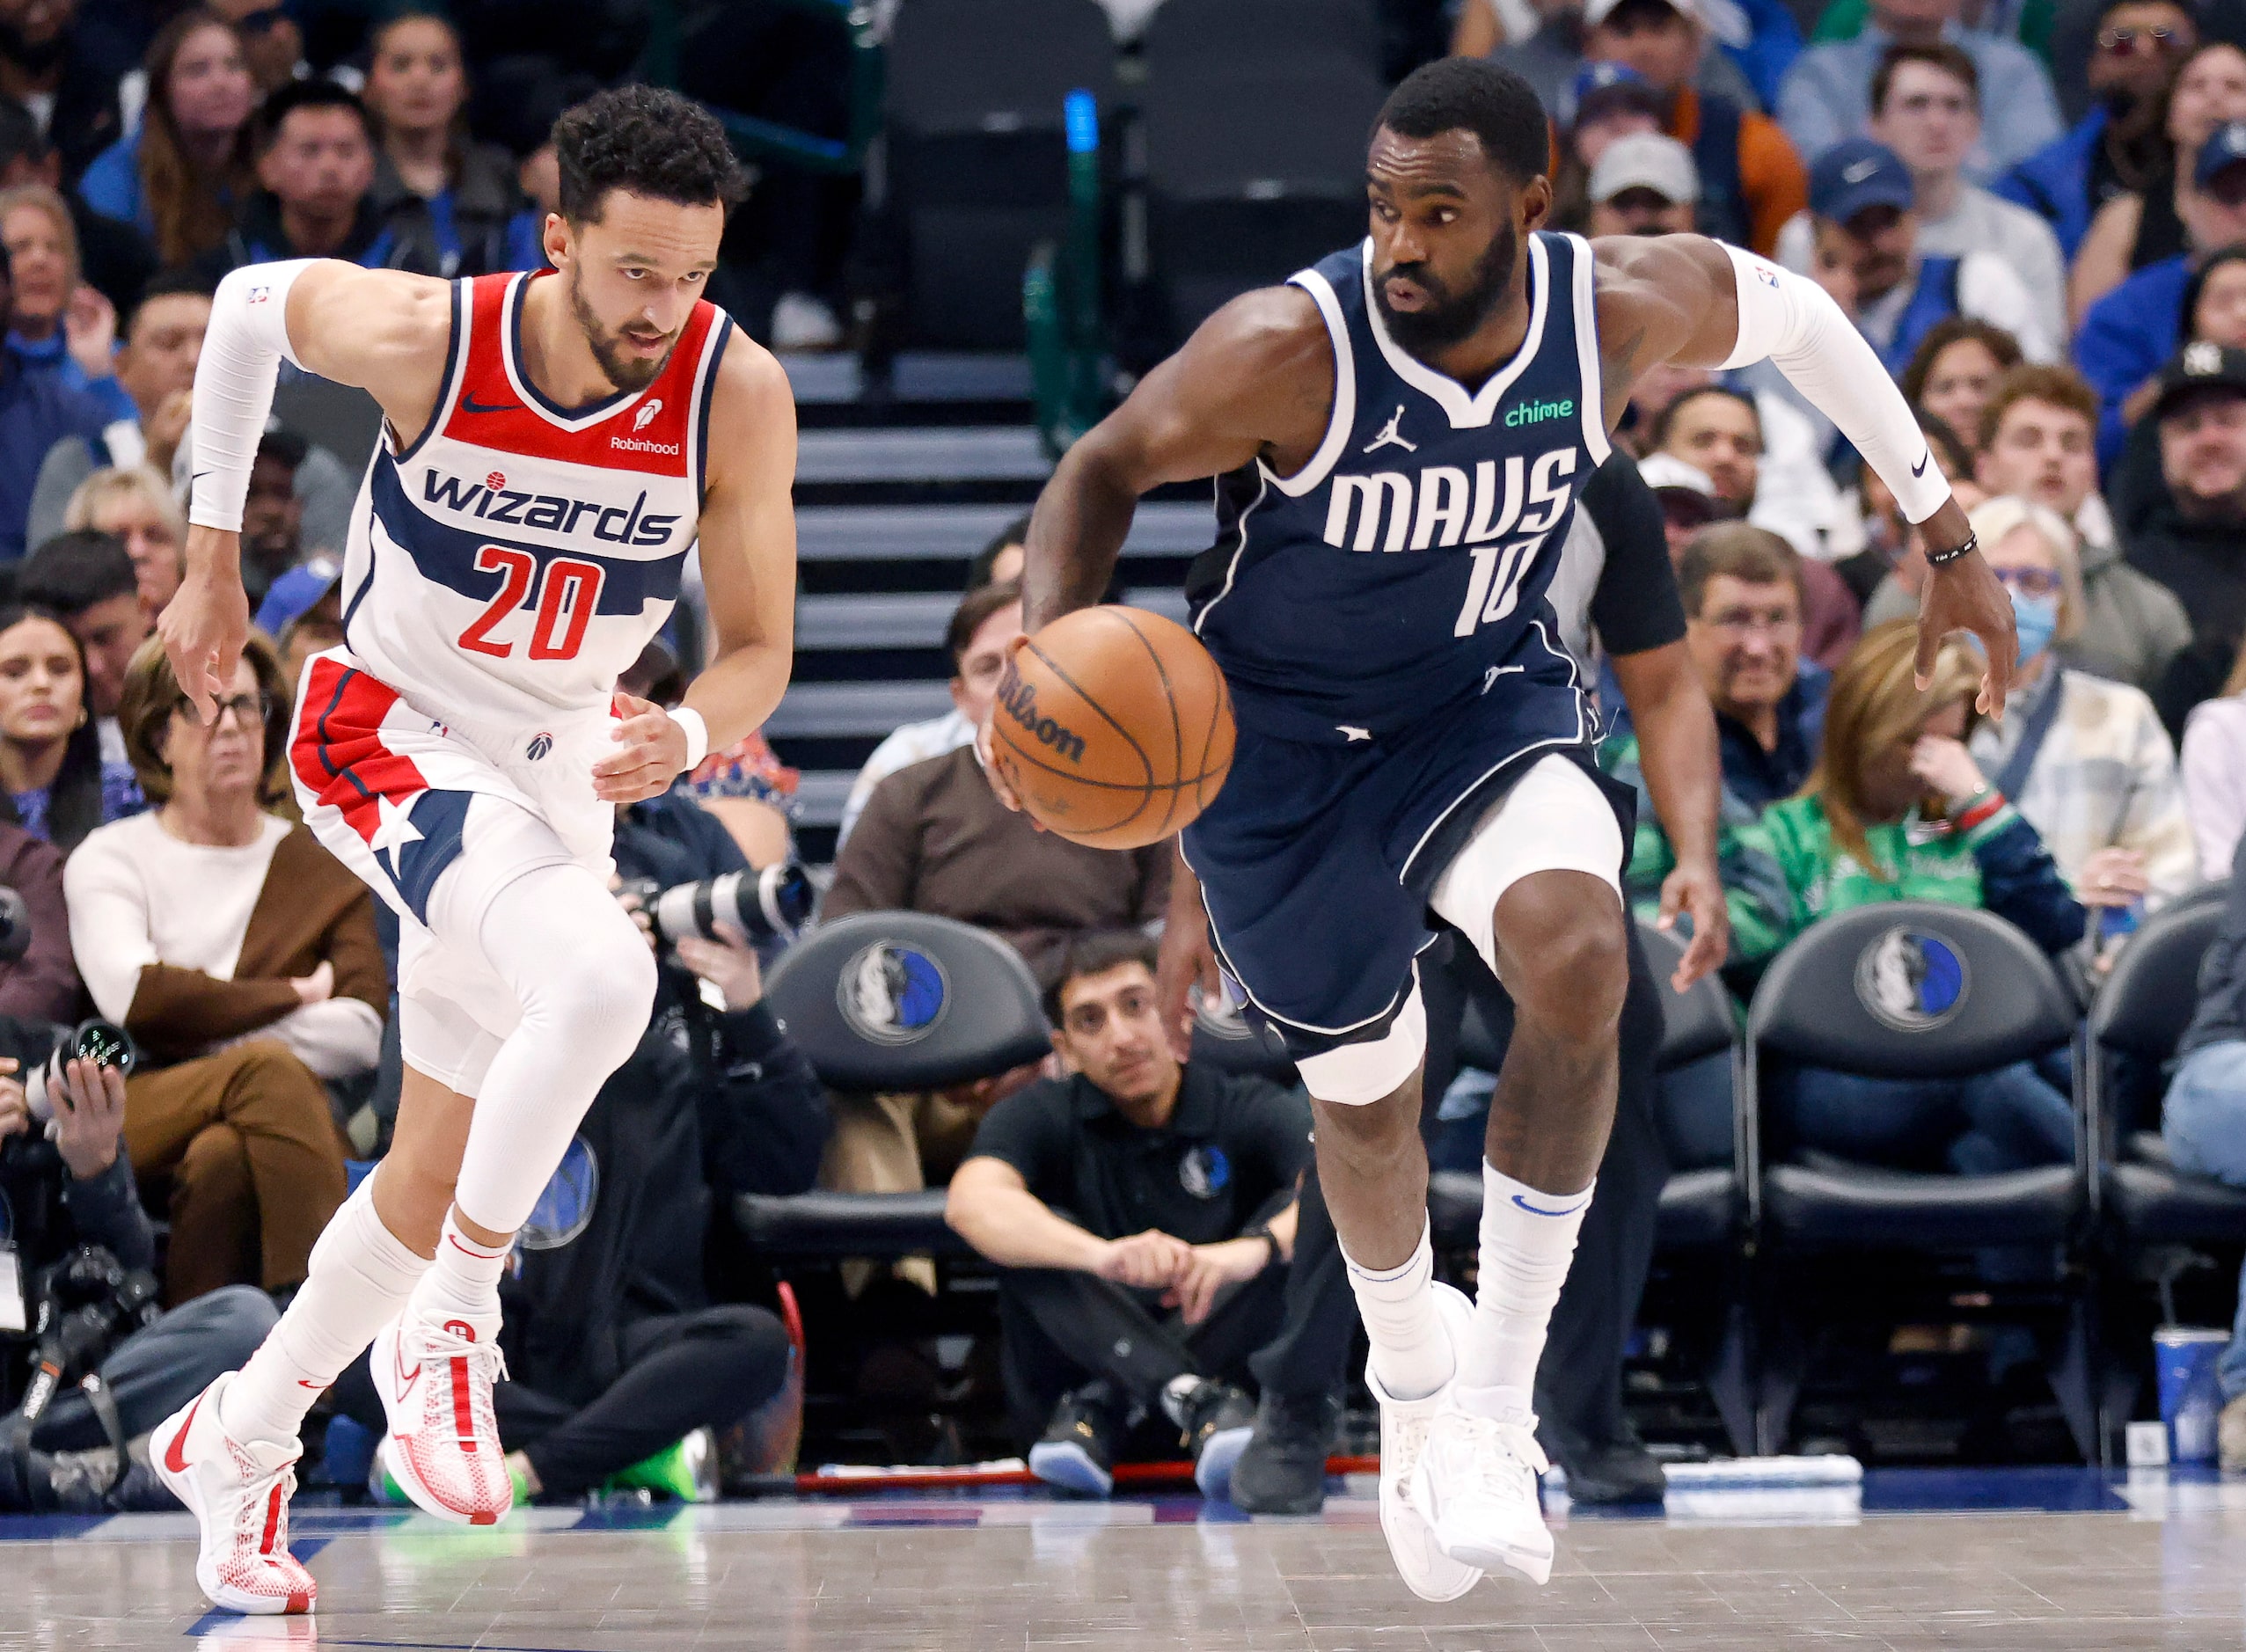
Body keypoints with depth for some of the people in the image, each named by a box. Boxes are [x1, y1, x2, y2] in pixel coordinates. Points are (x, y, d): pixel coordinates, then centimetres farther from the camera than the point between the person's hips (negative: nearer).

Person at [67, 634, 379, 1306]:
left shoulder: (321, 869, 18)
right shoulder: (110, 860, 14)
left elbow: (364, 1035, 1)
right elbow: (131, 997, -8)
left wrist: (203, 1024, -7)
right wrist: (294, 997, -1)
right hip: (138, 1122, -1)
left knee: (222, 1159, -36)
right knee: (267, 1069, -34)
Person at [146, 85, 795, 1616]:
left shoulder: (738, 394, -19)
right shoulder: (425, 338, -24)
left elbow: (760, 653, -12)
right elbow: (249, 300, -2)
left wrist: (683, 738, -35)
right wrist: (214, 555, 4)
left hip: (556, 772, 4)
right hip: (387, 730, -4)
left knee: (442, 1170, 11)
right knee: (602, 975, -33)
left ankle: (235, 1444, 32)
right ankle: (452, 1327, -17)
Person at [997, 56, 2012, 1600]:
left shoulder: (1623, 307, -19)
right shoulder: (1290, 347, -28)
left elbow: (1797, 313, 4)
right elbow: (1107, 468, -11)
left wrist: (1946, 533, 11)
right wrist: (1050, 645, -30)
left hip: (1486, 705, 1)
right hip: (1282, 737, -1)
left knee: (1577, 955, -30)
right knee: (1365, 1096, 13)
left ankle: (1497, 1399, -16)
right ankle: (1411, 1388, 47)